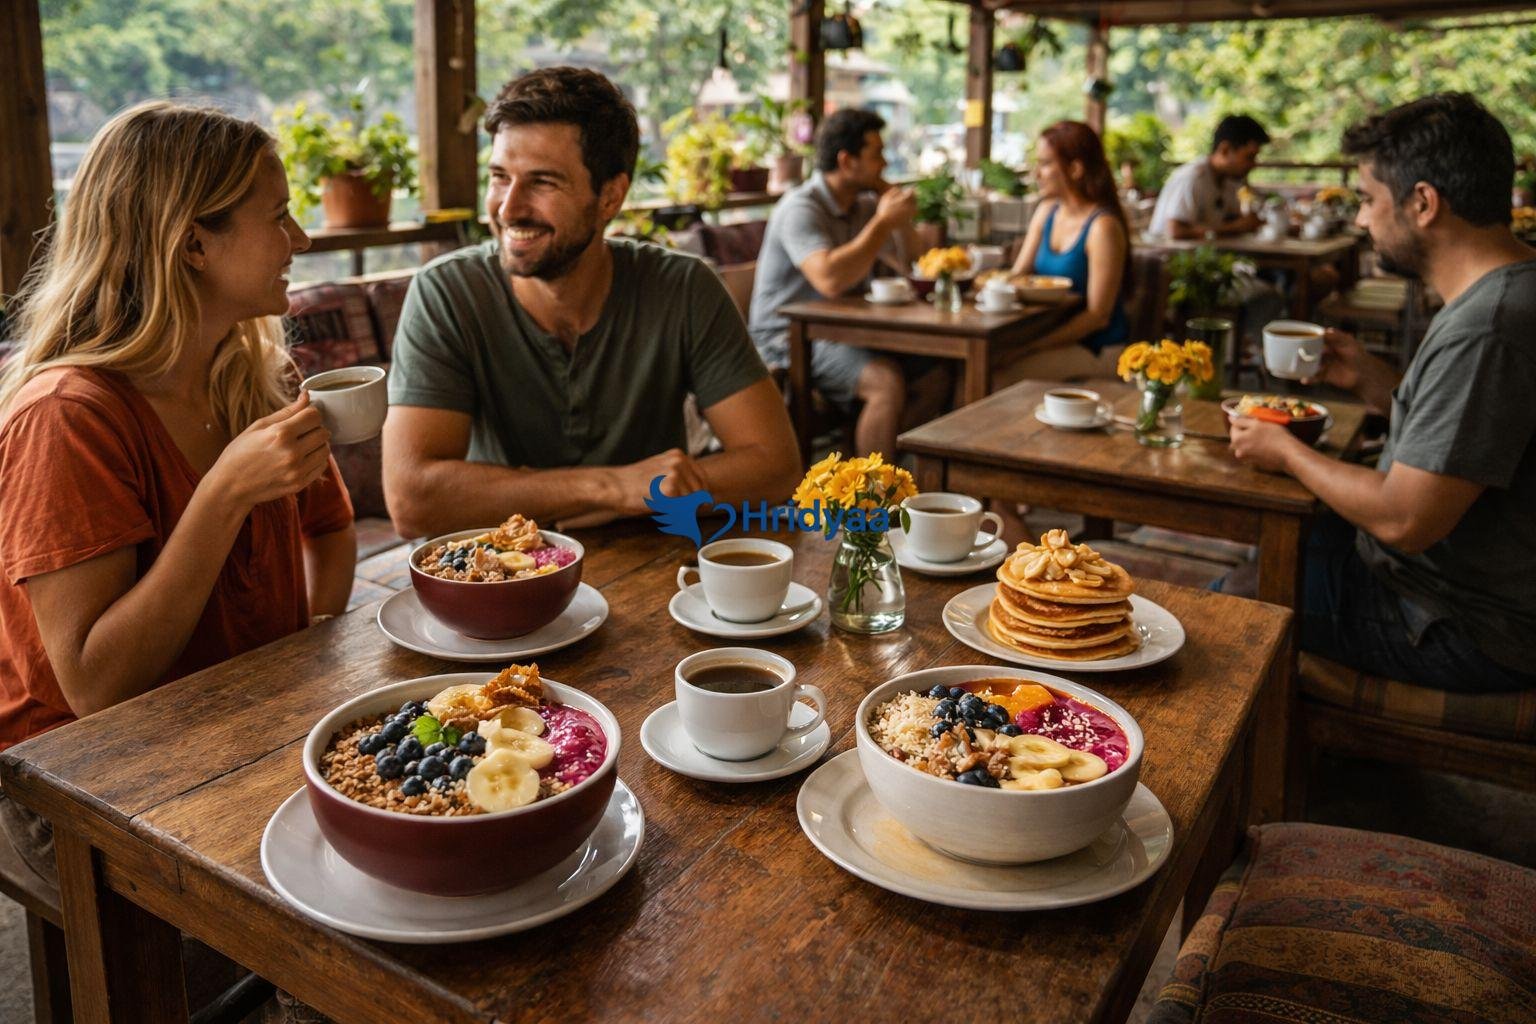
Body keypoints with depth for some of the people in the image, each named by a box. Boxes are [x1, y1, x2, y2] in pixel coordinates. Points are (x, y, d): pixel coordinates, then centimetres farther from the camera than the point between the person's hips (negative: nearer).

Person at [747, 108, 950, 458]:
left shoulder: (864, 204, 10)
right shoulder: (801, 208, -16)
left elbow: (909, 265, 17)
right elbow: (830, 280, -33)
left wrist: (900, 216, -1)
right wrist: (883, 222, -22)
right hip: (790, 337, -8)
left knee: (932, 377, -8)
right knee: (887, 381, -29)